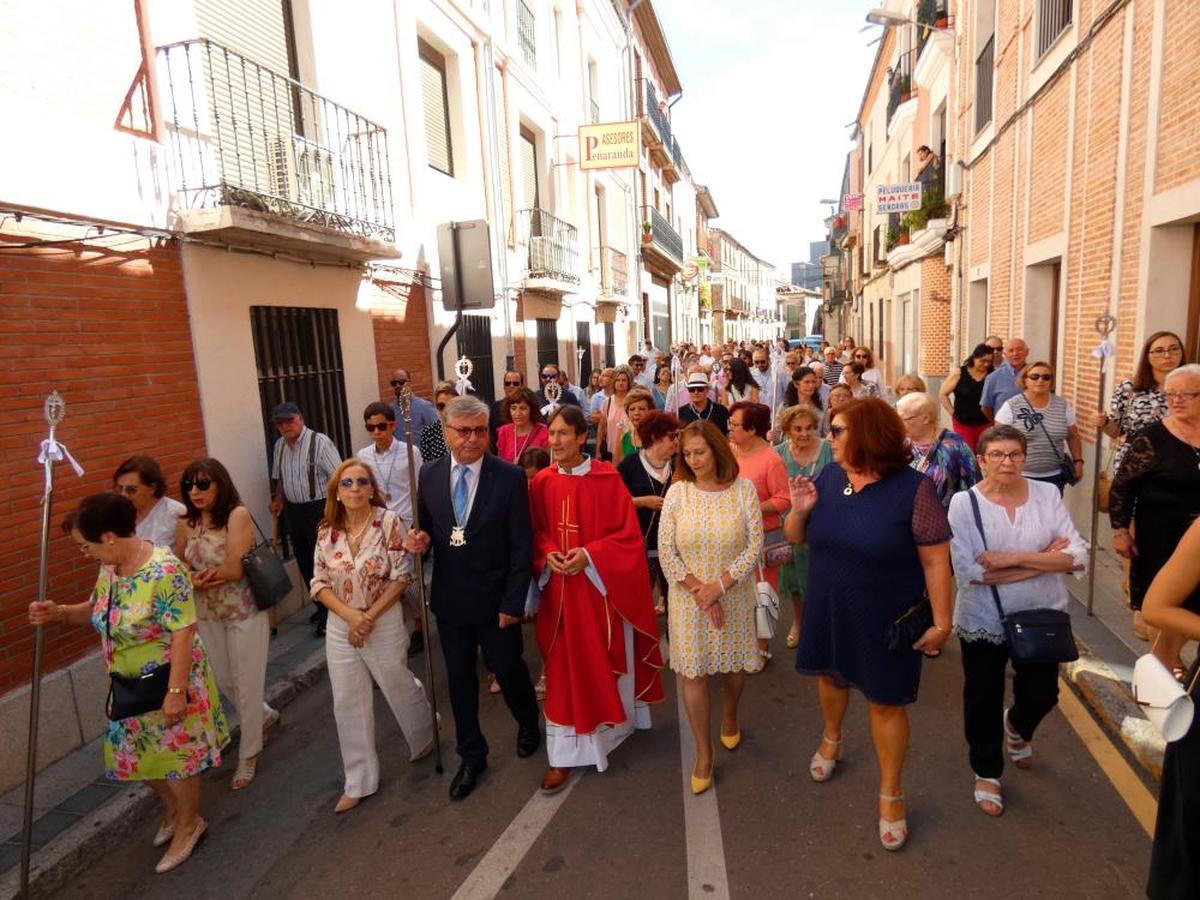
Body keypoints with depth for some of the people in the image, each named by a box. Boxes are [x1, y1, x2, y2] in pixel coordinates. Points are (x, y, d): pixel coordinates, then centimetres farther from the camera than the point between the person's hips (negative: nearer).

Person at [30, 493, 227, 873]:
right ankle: (172, 810, 46)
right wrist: (59, 613, -8)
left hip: (168, 684, -8)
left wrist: (176, 690, -27)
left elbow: (183, 634, -28)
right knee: (141, 755, 21)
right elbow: (96, 611, 13)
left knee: (177, 757, 9)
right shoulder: (110, 567, -3)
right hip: (130, 686, 8)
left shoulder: (164, 570, -29)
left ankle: (188, 825, 33)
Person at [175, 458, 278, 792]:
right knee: (223, 681, 19)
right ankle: (265, 716, 48)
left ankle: (248, 755, 27)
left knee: (247, 684, 7)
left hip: (244, 612, -5)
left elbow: (233, 569, -23)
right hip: (207, 615, 6)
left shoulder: (238, 515, -18)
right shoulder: (185, 523, -2)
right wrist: (199, 581, -12)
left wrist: (199, 575, -9)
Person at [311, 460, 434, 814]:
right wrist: (350, 615, -14)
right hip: (341, 627, 3)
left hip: (384, 621, -3)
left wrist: (370, 616, -17)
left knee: (400, 689, 15)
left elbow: (402, 576, -14)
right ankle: (358, 781, 28)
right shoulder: (327, 531, -3)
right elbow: (319, 583, -1)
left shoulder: (389, 521, -14)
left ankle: (424, 740, 46)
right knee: (348, 704, 11)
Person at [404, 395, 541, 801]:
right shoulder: (429, 475, -2)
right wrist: (420, 539, -15)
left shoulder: (509, 477, -13)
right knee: (459, 680, 15)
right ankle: (471, 756, 36)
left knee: (508, 670, 13)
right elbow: (428, 529, 9)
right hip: (450, 599, 3)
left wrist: (513, 602, -13)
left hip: (495, 599, -3)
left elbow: (521, 546, -12)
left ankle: (528, 725, 46)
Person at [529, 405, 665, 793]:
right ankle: (565, 753, 15)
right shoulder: (541, 482, -1)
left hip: (600, 586, -2)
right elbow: (535, 532, 8)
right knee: (566, 666, 6)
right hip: (559, 588, 2)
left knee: (607, 658, 14)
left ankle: (613, 723, 41)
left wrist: (589, 554, -20)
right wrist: (547, 554, -12)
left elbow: (628, 533, -9)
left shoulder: (607, 478, -10)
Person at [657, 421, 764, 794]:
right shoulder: (677, 491, -7)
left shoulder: (743, 489, -9)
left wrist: (719, 586, -16)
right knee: (692, 671, 4)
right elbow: (665, 550, -7)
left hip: (734, 596, 0)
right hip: (689, 598, 0)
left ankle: (729, 715, 49)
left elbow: (755, 545, -10)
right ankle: (704, 751, 24)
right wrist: (698, 589, -13)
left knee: (735, 666, 15)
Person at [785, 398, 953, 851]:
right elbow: (796, 537, 2)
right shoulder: (828, 476, -6)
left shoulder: (913, 488, -20)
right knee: (831, 675, 26)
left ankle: (890, 793, 33)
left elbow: (936, 560, -15)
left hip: (886, 619, -4)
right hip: (828, 610, 5)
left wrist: (942, 621, -14)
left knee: (885, 703, 10)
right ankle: (831, 738, 56)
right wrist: (800, 510, -18)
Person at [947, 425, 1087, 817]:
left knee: (1041, 694, 17)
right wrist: (1045, 559, -20)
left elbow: (1078, 556, -13)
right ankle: (986, 772, 39)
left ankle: (1017, 727, 54)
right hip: (983, 622, -2)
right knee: (984, 701, 13)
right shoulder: (964, 502, -14)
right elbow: (969, 572, -23)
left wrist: (1013, 557, -25)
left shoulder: (1047, 494, -6)